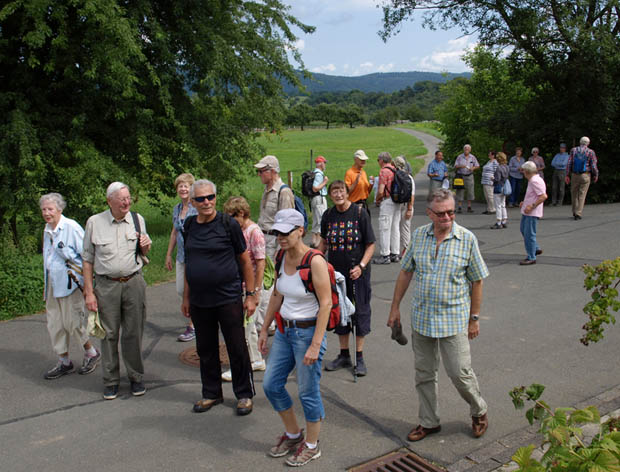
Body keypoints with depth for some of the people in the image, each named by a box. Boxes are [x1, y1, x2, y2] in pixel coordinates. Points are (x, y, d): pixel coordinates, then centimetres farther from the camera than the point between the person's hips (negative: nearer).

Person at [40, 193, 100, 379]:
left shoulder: (71, 227, -13)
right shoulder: (47, 230, 12)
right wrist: (46, 286, 23)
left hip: (70, 282, -8)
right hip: (53, 283, 8)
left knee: (72, 322, -6)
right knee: (54, 324, 9)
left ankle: (91, 353, 18)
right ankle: (64, 362, 22)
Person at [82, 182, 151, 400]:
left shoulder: (138, 220, 5)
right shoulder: (94, 222, -2)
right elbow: (88, 259, 2)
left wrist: (146, 246, -7)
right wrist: (89, 292, -2)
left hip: (134, 283, 1)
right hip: (106, 285, -1)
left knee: (133, 333, 6)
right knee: (109, 334, 5)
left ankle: (136, 377, 20)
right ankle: (111, 381, 19)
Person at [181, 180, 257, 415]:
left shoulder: (228, 224, -7)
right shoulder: (189, 226, 6)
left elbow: (245, 260, -3)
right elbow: (188, 263, 15)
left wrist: (251, 295, -5)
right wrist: (186, 297, 15)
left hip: (228, 298, -4)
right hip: (199, 301, 5)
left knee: (237, 349, 4)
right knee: (205, 349, 14)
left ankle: (244, 394, 20)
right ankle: (211, 393, 30)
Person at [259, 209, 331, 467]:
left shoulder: (315, 262, -19)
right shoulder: (281, 257, 2)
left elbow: (326, 303, -20)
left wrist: (315, 345, -22)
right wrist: (265, 329, 14)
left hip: (308, 332, -8)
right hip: (284, 330, 8)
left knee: (308, 392, 5)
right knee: (271, 384, 13)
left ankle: (311, 445, 27)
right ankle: (293, 434, 35)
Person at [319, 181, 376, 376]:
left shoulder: (359, 213, -10)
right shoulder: (328, 215, 2)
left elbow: (370, 245, -8)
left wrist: (361, 266, -20)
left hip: (357, 272, -4)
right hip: (336, 271, 4)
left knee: (360, 312, 4)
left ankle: (359, 357, 17)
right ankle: (344, 355, 27)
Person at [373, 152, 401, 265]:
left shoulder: (384, 171, -13)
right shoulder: (395, 170, 12)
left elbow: (381, 191, -19)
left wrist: (377, 200, 0)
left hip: (387, 201, -8)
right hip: (397, 202, 9)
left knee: (384, 229, -3)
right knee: (395, 228, 12)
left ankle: (385, 255, -1)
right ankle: (395, 254, 18)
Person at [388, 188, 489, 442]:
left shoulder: (467, 238, -8)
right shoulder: (418, 236, 1)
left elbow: (477, 281, -2)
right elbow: (405, 272, 9)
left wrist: (474, 318, -1)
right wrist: (395, 307, 9)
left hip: (454, 319, -3)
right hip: (421, 317, 4)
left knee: (459, 372, 1)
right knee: (424, 373, 12)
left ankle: (479, 411, 29)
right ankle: (429, 422, 28)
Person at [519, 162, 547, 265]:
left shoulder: (535, 181, -20)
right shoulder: (532, 180, 13)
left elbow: (544, 196, -27)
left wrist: (532, 206, -26)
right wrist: (525, 202, 16)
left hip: (532, 213, -11)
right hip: (527, 212, 11)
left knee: (529, 234, -6)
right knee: (523, 230, 22)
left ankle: (531, 258, 0)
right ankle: (536, 249, 33)